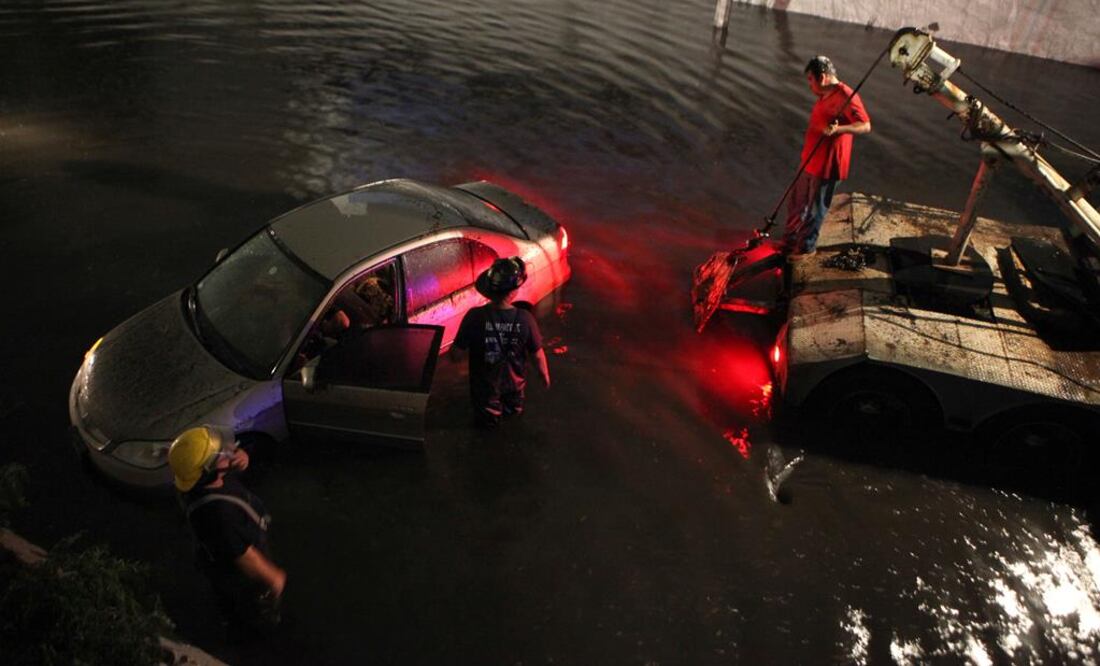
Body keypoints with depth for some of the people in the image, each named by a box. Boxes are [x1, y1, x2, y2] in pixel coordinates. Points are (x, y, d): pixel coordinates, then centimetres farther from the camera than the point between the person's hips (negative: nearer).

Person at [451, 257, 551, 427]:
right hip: (514, 381, 0)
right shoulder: (525, 319, -27)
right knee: (514, 410, 35)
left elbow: (456, 352, -20)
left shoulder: (475, 317, -30)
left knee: (488, 420, 31)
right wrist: (545, 375, 6)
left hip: (485, 383, 0)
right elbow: (538, 354, -14)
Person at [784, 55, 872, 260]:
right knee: (796, 201, 19)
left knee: (814, 208, 3)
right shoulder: (824, 95, 11)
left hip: (826, 165, -9)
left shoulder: (845, 97, -19)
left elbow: (865, 126, -25)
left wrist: (838, 129, -40)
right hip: (810, 161, 10)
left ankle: (807, 247, 18)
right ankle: (790, 240, 34)